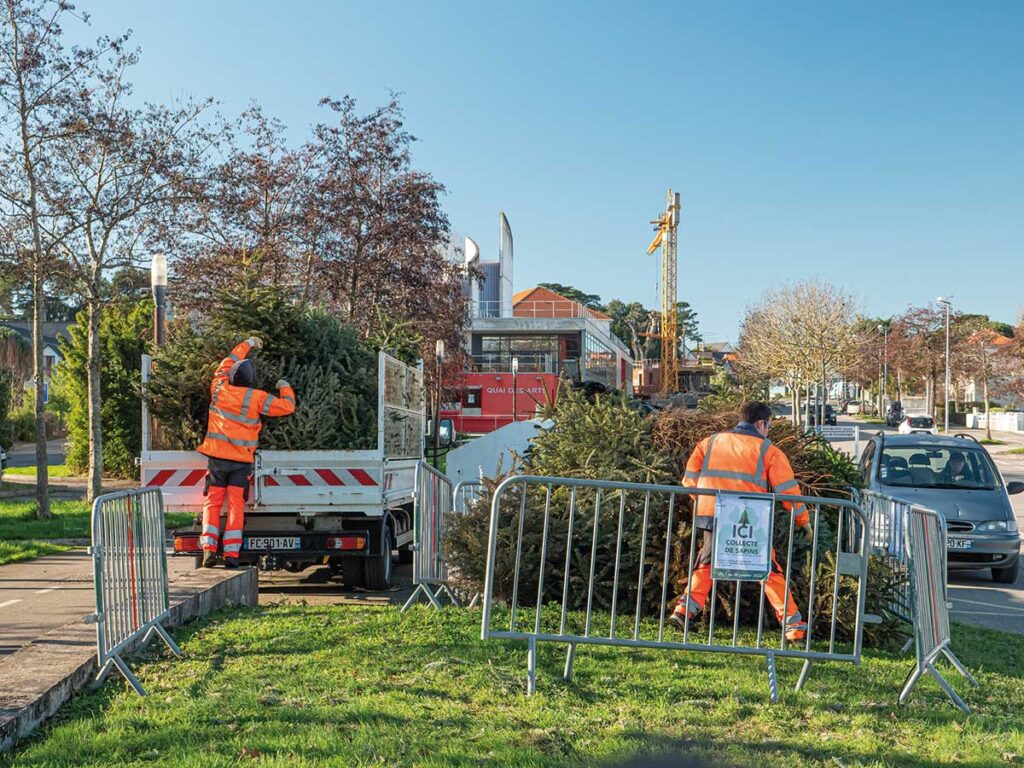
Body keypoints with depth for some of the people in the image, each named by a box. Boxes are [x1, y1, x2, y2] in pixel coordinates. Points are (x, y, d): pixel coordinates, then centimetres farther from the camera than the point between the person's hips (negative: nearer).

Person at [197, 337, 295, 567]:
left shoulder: (220, 388, 0)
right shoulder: (256, 398, -9)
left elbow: (227, 363, 19)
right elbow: (287, 406, -5)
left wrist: (247, 345, 31)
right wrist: (285, 388, 16)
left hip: (217, 457, 2)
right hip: (241, 461, -2)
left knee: (212, 503, 7)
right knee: (236, 506, 2)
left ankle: (209, 549, -4)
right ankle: (232, 553, -2)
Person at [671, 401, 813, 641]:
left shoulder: (709, 442, 17)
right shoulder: (768, 450, 9)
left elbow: (689, 479, 12)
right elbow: (787, 489, 7)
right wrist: (804, 520, 16)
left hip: (710, 515, 3)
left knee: (705, 565, 23)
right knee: (769, 571, 9)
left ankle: (685, 609, 13)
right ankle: (793, 625, 9)